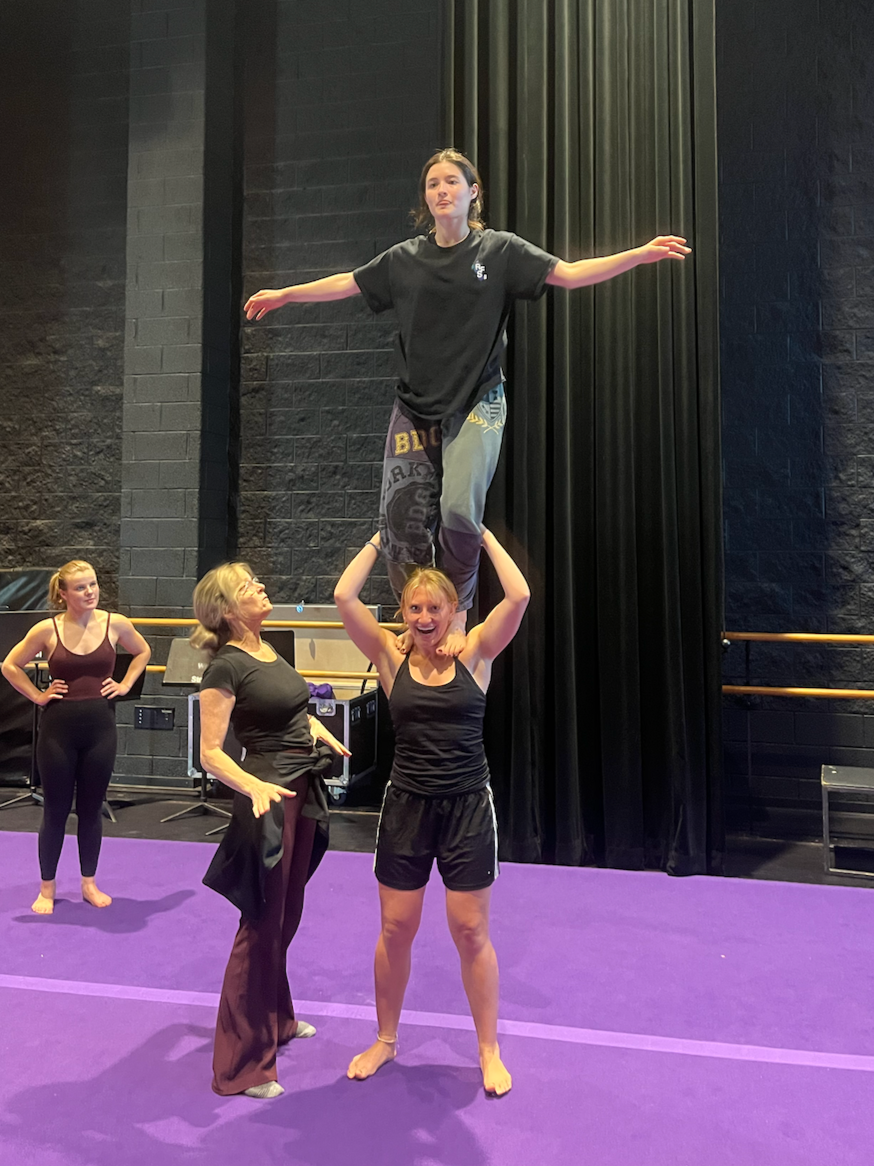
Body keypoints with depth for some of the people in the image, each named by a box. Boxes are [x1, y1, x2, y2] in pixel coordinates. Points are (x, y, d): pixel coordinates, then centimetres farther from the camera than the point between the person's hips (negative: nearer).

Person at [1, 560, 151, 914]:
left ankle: (89, 883, 29)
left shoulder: (115, 624, -4)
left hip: (100, 727, 1)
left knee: (91, 808, 12)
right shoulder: (48, 629, -8)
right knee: (56, 810, 9)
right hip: (58, 728, -1)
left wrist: (125, 685, 5)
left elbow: (143, 652, 15)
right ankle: (47, 888, 27)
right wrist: (37, 695, -3)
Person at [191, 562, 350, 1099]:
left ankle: (276, 1018, 43)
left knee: (287, 914, 22)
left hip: (303, 789, 8)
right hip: (269, 795, -8)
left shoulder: (267, 651, 8)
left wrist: (319, 730, 14)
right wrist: (254, 787, -34)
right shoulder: (226, 666, -17)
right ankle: (242, 1064, 18)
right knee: (262, 925, 2)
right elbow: (211, 754, -20)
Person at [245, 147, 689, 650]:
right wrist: (284, 294, 24)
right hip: (416, 406, 3)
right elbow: (348, 283, 19)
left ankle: (457, 617, 1)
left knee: (459, 508, -20)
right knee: (401, 518, -3)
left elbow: (569, 274, -3)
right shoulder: (405, 258, 9)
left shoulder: (500, 250, 3)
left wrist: (642, 254, -12)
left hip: (477, 404, -3)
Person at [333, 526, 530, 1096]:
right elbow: (344, 596, -13)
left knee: (471, 931, 9)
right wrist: (380, 539, -4)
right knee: (396, 929, 13)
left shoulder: (474, 656, -5)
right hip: (407, 807, 2)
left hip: (468, 806, -1)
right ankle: (386, 1039, 36)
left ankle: (490, 1050, 29)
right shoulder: (393, 659, -3)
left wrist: (482, 534, -9)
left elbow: (519, 596, -18)